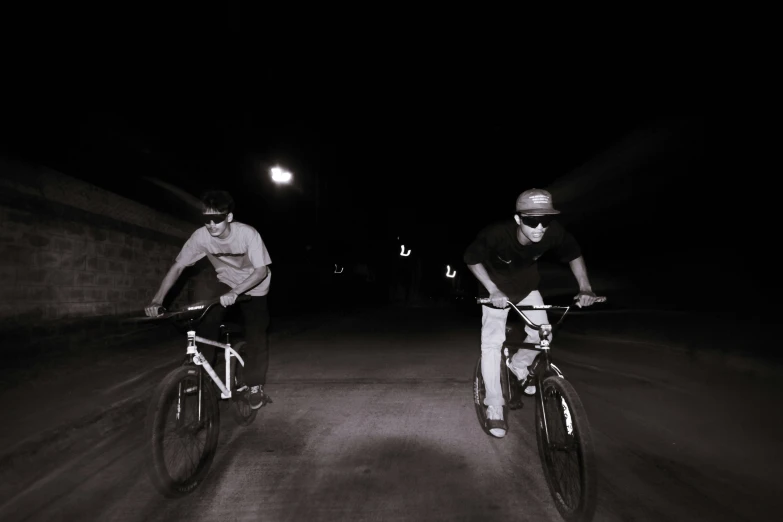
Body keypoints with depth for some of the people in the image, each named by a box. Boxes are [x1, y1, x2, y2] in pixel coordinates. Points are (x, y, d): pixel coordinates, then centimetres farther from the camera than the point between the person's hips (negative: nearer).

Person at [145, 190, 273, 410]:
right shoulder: (201, 236, -23)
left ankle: (254, 385, 7)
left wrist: (235, 292, -43)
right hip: (225, 284, 3)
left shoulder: (247, 233, -31)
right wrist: (157, 300, -26)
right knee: (206, 325, -14)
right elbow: (177, 266, -17)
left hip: (253, 286, -3)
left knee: (256, 334, -11)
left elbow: (261, 271, -30)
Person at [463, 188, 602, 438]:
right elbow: (471, 259, -19)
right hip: (496, 289, -3)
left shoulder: (555, 233, -29)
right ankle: (494, 406, 3)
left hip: (526, 286, 3)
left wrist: (585, 288, -17)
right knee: (492, 342, -10)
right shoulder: (496, 233, -38)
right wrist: (492, 289, -27)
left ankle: (519, 365, 28)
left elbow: (575, 255, -7)